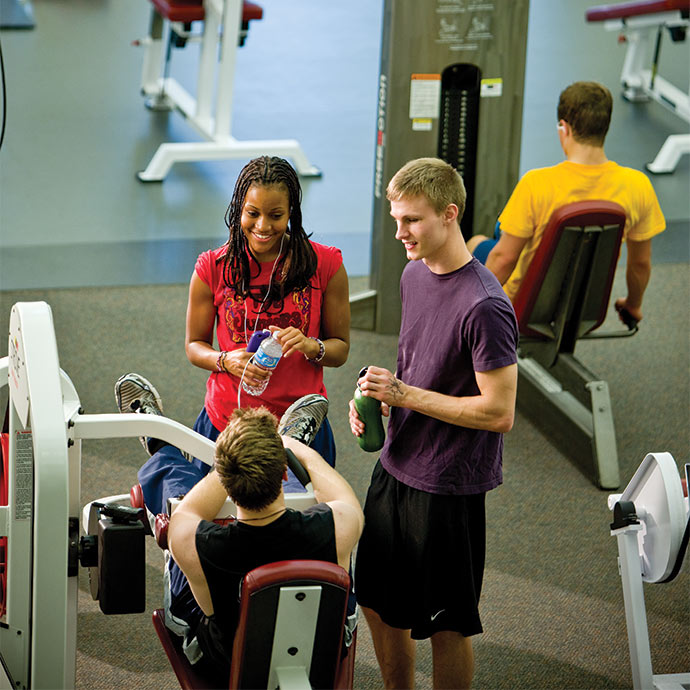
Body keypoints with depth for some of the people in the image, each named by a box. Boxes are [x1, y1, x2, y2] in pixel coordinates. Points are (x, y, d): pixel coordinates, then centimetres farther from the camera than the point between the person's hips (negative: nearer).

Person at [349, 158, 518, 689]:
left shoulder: (485, 307, -23)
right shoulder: (415, 275, 4)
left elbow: (499, 413, -23)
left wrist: (405, 394, -21)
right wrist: (380, 396, -2)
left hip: (448, 486, -8)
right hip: (396, 468, 8)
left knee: (447, 625, 7)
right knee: (379, 605, 19)